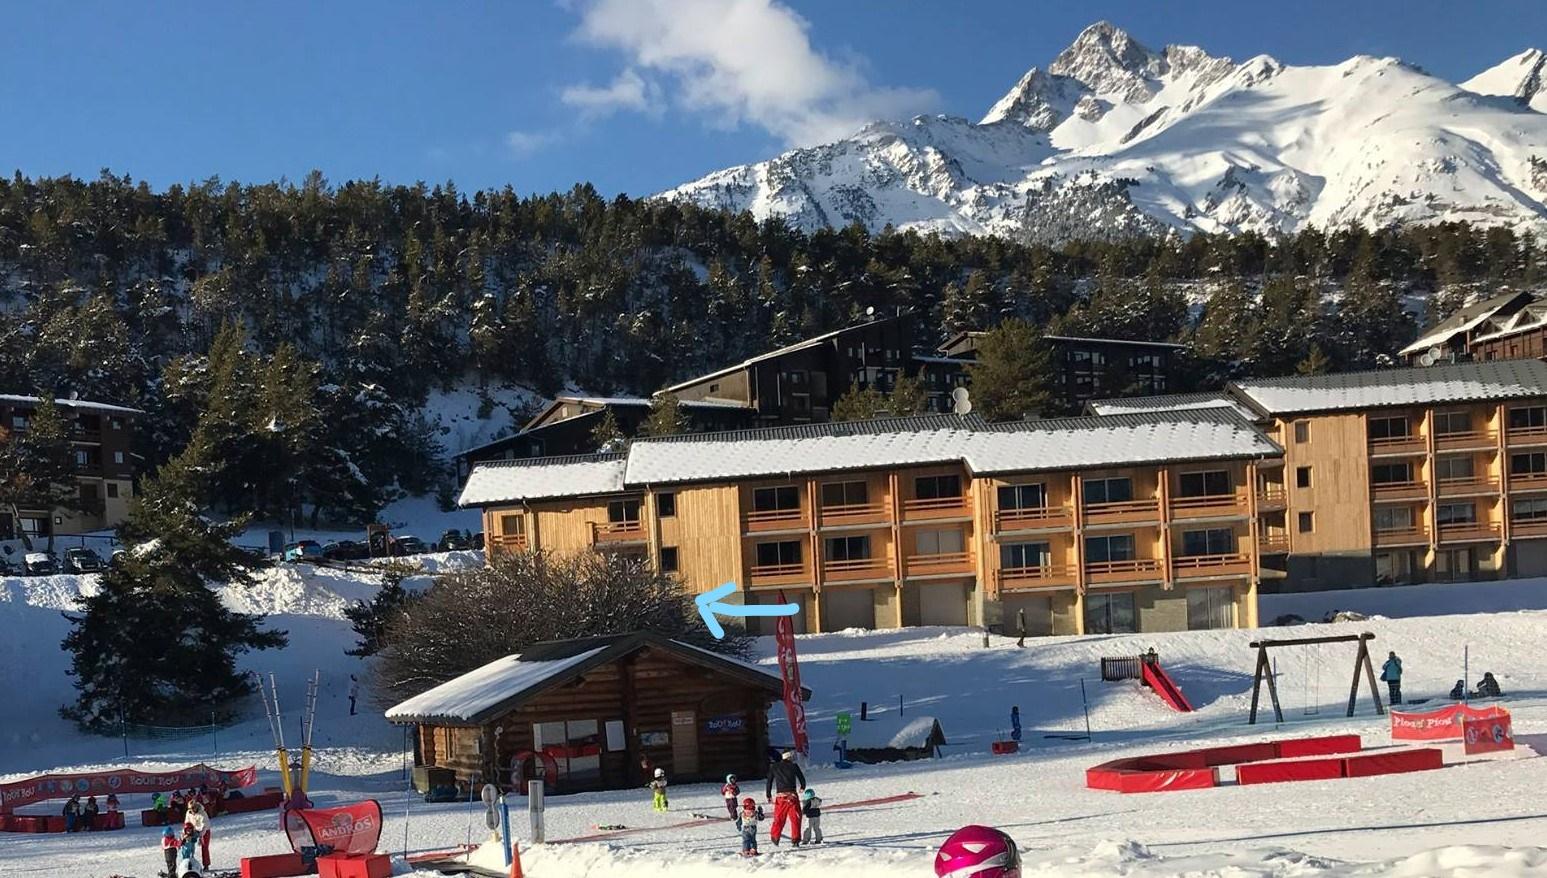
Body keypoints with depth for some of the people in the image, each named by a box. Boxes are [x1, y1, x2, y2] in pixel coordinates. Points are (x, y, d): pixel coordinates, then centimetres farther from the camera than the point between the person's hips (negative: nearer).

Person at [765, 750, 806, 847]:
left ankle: (775, 838, 16)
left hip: (780, 796, 3)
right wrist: (802, 787, 26)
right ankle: (796, 839, 0)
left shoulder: (774, 767, 7)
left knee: (779, 818, 15)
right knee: (795, 818, 6)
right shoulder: (793, 766, -1)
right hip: (792, 795, -3)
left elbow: (769, 781, 8)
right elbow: (802, 778, 6)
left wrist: (769, 795, 14)